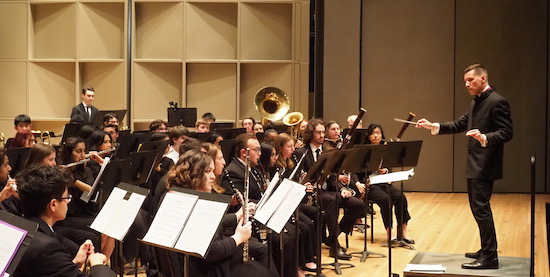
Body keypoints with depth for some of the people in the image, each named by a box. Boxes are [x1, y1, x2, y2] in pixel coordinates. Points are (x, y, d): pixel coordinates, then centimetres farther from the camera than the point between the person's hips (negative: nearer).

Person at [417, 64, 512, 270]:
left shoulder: (497, 102, -14)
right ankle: (486, 250, 26)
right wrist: (433, 126, 10)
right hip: (474, 165, 10)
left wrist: (484, 137, -34)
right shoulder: (476, 103, 15)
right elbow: (460, 125, 19)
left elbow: (506, 133, -19)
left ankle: (489, 257, -5)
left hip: (485, 166, -10)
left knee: (481, 208, -9)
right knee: (478, 208, 16)